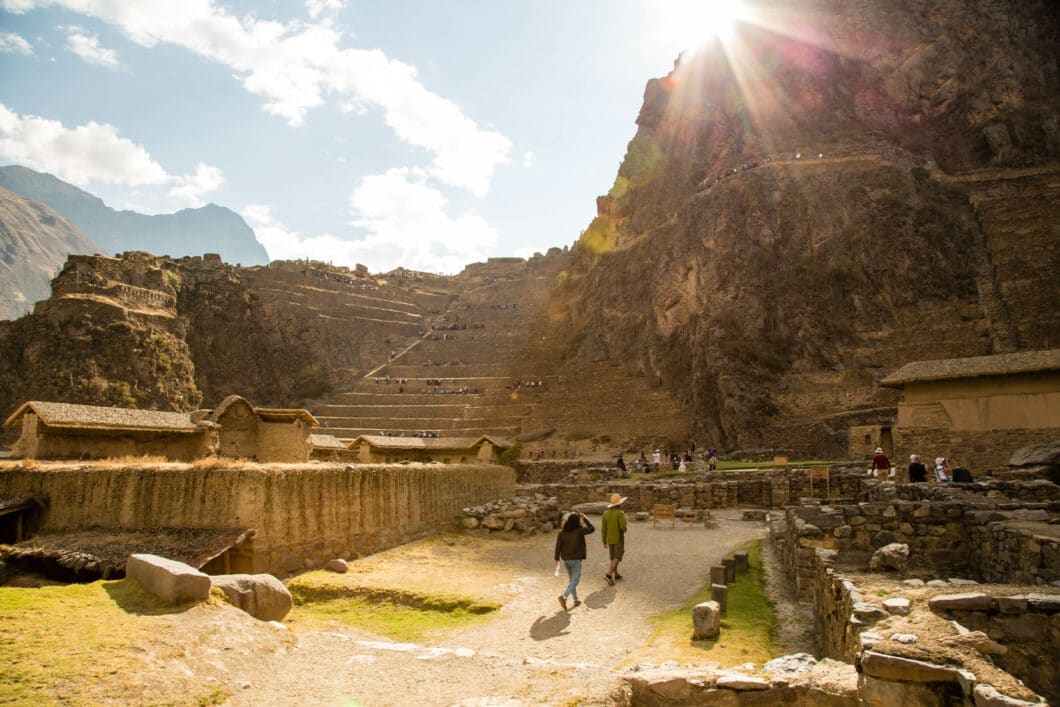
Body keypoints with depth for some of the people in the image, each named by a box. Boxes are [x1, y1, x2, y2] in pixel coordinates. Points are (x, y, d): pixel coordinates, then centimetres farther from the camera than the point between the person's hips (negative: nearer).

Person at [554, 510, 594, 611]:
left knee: (572, 579, 19)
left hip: (565, 559, 5)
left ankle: (576, 600, 27)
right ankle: (563, 597, -18)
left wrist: (557, 558, 10)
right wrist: (585, 518, 8)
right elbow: (591, 529, -1)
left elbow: (558, 545, -1)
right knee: (575, 581, 1)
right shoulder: (579, 530, -16)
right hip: (575, 559, -5)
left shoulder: (562, 531, -4)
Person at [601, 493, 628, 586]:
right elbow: (623, 527, -27)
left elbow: (603, 529, 0)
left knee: (613, 557, 20)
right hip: (619, 539, -6)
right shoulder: (620, 513, -19)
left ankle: (616, 575, 30)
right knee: (617, 558, -2)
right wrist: (624, 529, 0)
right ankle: (609, 575, -15)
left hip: (610, 538, 6)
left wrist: (604, 542, 8)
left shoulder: (606, 513, -1)